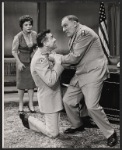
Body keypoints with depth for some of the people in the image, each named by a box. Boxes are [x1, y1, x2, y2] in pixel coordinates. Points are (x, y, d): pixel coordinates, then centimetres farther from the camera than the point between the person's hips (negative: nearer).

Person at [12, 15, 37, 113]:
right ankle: (21, 104, 16)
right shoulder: (18, 37, -20)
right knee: (22, 83, 4)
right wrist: (19, 63, -14)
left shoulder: (34, 34, -8)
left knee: (31, 82, 3)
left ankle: (31, 104, 11)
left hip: (32, 60, 3)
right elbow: (14, 51, -10)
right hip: (22, 61, -3)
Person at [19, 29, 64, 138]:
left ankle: (28, 119, 25)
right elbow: (50, 81, -33)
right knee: (53, 133, 0)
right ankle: (28, 119, 12)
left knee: (53, 128, 19)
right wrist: (58, 64, -23)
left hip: (53, 97, 10)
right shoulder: (40, 59, -26)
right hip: (48, 99, -10)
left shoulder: (44, 55, 5)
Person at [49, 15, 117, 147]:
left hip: (93, 73, -9)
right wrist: (59, 59, 0)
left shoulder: (84, 32, -16)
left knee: (91, 106, -15)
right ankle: (77, 125, 33)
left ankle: (110, 133, 4)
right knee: (68, 100, 9)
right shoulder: (73, 37, 15)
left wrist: (56, 58, -6)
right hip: (80, 73, 10)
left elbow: (75, 57, -18)